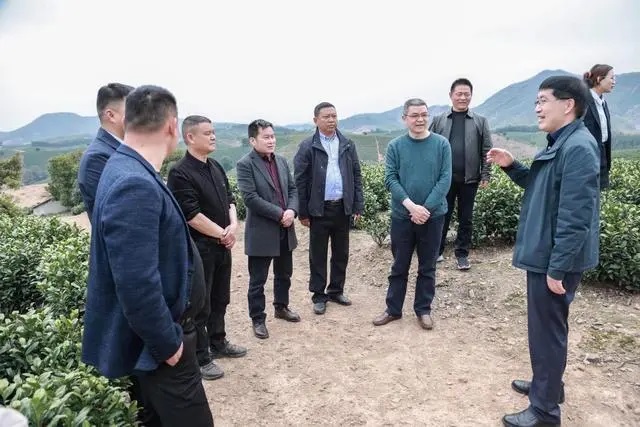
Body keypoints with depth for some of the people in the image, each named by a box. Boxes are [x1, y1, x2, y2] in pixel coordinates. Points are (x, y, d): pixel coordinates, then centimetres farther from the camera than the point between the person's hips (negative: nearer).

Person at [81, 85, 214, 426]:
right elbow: (137, 286, -31)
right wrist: (167, 344, -18)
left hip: (158, 334, 10)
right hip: (157, 342, -10)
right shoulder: (135, 185, -28)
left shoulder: (128, 170, 4)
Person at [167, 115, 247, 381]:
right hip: (198, 249, -8)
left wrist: (233, 225, -6)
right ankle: (200, 359, 19)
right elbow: (191, 215, -22)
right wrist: (222, 233, -15)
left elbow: (229, 199, 12)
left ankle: (218, 344, 37)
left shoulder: (216, 167, 9)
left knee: (220, 300, 19)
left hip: (222, 247, 8)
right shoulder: (180, 173, -17)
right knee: (199, 306, 4)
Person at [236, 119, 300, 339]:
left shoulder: (281, 161, 9)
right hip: (261, 232, -6)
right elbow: (250, 198, -20)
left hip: (285, 230, 6)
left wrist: (292, 210, -10)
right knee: (258, 280, 6)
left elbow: (292, 189, 9)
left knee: (284, 274, 20)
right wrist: (280, 214, -20)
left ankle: (281, 307, 40)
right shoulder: (245, 164, -12)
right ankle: (258, 319, 21)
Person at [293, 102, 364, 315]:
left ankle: (336, 290, 31)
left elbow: (356, 176, 7)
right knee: (318, 254, 8)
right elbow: (300, 181, -5)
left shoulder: (348, 145, 5)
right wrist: (303, 212, -7)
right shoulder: (307, 147, -5)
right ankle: (318, 295, 21)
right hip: (319, 209, -3)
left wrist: (358, 205, 2)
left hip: (343, 207, 3)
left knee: (341, 252, 14)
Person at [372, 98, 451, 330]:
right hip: (402, 216, 0)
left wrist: (426, 208, -16)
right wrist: (411, 206, -18)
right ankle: (393, 309, 25)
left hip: (433, 215, 0)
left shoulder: (441, 144, -2)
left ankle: (423, 310, 26)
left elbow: (445, 179, -7)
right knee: (399, 265, 11)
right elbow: (390, 179, -7)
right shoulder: (395, 146, -2)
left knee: (427, 267, 11)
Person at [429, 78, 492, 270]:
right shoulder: (439, 121, 6)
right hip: (444, 178, 0)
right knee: (442, 216, 7)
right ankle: (437, 251, 21)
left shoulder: (480, 122, 6)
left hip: (469, 179, 0)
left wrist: (485, 175, -4)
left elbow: (486, 151, 3)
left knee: (466, 219, 8)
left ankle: (462, 254, 20)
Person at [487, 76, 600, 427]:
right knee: (545, 327, 22)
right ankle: (546, 384, 41)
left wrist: (557, 269, -23)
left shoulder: (578, 148, -22)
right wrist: (511, 166, 5)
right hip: (544, 254, 10)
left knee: (547, 330, 3)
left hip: (555, 259, -10)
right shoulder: (560, 144, 10)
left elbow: (574, 217, -25)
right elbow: (540, 187, 20)